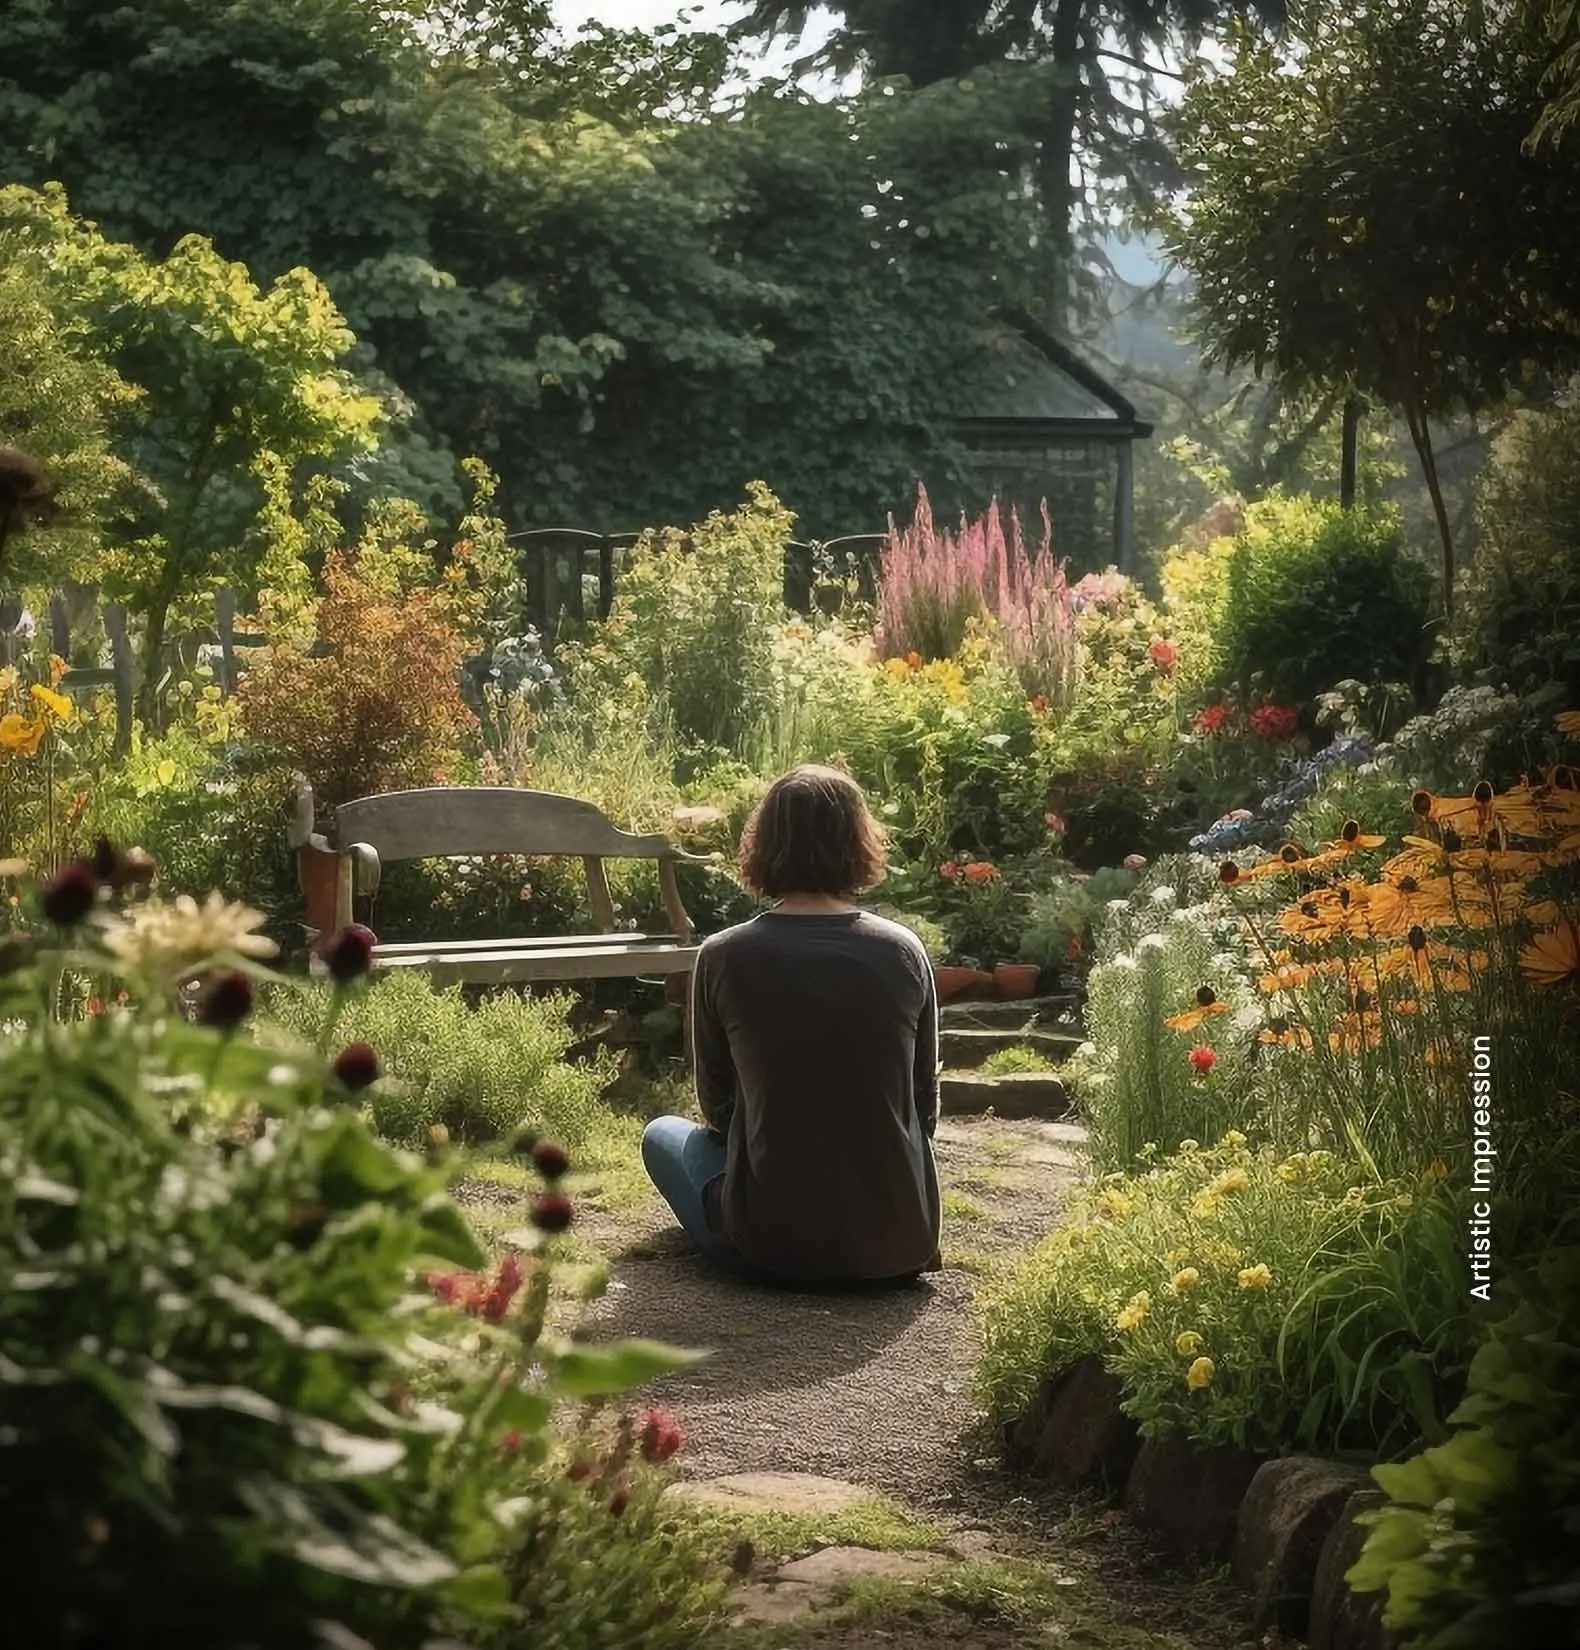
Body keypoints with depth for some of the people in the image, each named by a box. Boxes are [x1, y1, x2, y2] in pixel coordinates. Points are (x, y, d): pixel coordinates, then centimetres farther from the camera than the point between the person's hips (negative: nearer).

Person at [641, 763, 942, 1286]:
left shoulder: (723, 958, -7)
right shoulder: (905, 953, -2)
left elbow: (717, 1107, 6)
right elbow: (925, 1107, 8)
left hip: (772, 1243, -3)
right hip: (902, 1243, 3)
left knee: (664, 1133, 26)